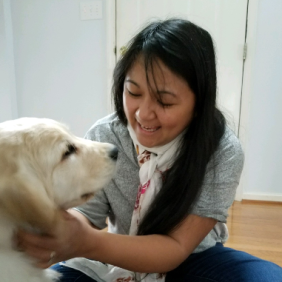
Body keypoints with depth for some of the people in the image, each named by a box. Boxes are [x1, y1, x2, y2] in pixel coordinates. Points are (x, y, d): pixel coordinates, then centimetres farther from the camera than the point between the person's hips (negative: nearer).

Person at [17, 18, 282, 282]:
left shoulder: (223, 152, -23)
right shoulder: (102, 136, -17)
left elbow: (177, 247, -24)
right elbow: (88, 215, -11)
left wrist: (89, 244, -39)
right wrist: (54, 222, -34)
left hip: (192, 259, 0)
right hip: (118, 259, 1)